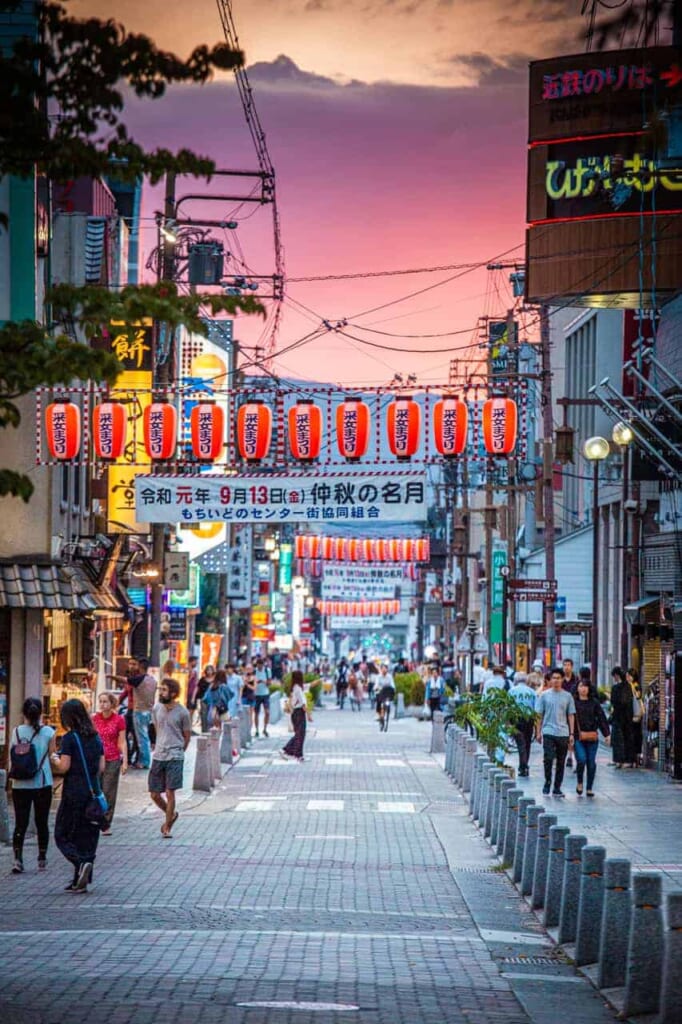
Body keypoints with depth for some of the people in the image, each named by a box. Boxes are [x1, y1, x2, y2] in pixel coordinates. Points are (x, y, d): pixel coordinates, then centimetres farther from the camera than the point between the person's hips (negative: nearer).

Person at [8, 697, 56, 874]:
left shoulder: (17, 732, -5)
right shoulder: (48, 732, -7)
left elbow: (10, 761, -3)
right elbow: (52, 757, 1)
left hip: (20, 785, 0)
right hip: (43, 784, 0)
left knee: (20, 823, 2)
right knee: (41, 823, 13)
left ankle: (17, 859, -12)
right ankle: (42, 860, 20)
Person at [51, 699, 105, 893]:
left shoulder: (69, 738, -10)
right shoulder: (95, 738, 8)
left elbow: (64, 767, -13)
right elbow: (101, 768, 9)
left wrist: (55, 760, 6)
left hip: (74, 793, -6)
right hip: (93, 793, 6)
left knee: (63, 835, 3)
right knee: (88, 836, 10)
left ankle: (81, 863, -20)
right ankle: (81, 880, 11)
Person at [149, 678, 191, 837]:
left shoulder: (182, 713, -9)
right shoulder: (156, 709, 4)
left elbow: (187, 735, 3)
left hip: (174, 758, -5)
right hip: (158, 756, 5)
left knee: (169, 793, -6)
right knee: (154, 794, 6)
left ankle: (167, 827, 6)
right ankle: (171, 815, 31)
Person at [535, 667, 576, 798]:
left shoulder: (567, 696, 7)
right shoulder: (544, 696, 4)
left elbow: (571, 716, 9)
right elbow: (539, 715, 7)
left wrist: (571, 734, 3)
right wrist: (538, 732, 2)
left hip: (563, 733, 2)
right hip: (548, 732, -2)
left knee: (561, 762, 5)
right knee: (548, 758, -13)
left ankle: (557, 788, 13)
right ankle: (547, 782, 6)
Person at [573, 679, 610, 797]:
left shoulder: (594, 702, 8)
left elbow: (601, 718, 7)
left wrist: (607, 734, 1)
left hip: (592, 737, 2)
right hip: (578, 737, -2)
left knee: (591, 763, 3)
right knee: (581, 760, -15)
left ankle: (590, 788, 14)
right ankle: (579, 783, 10)